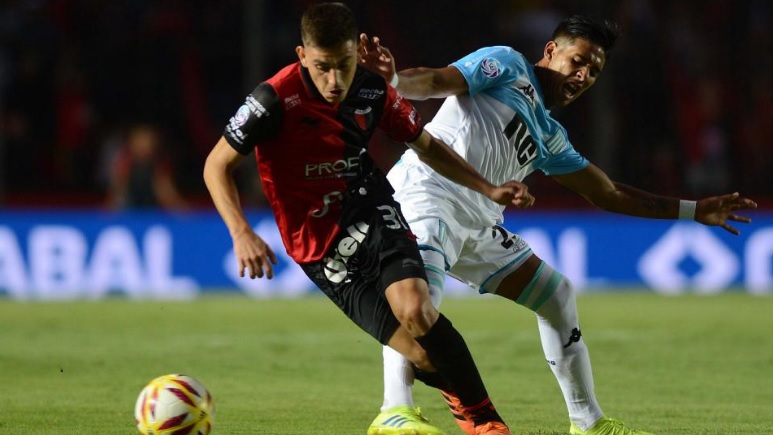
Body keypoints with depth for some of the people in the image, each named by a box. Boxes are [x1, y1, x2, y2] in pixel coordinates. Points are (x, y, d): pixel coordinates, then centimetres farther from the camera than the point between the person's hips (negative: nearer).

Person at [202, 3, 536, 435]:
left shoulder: (372, 90, -5)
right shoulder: (276, 99, -19)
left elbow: (425, 145, 13)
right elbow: (217, 165, -9)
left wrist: (489, 189, 5)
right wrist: (242, 233, -23)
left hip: (372, 214, 2)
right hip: (321, 249, -2)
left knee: (415, 309, -28)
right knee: (424, 355, -13)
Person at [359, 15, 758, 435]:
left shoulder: (548, 136, 25)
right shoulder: (506, 65, 4)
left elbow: (608, 194, 31)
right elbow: (438, 81, -11)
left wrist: (694, 211, 30)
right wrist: (393, 78, -35)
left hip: (477, 225, 10)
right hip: (426, 192, -9)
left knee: (556, 294, 18)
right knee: (420, 292, -35)